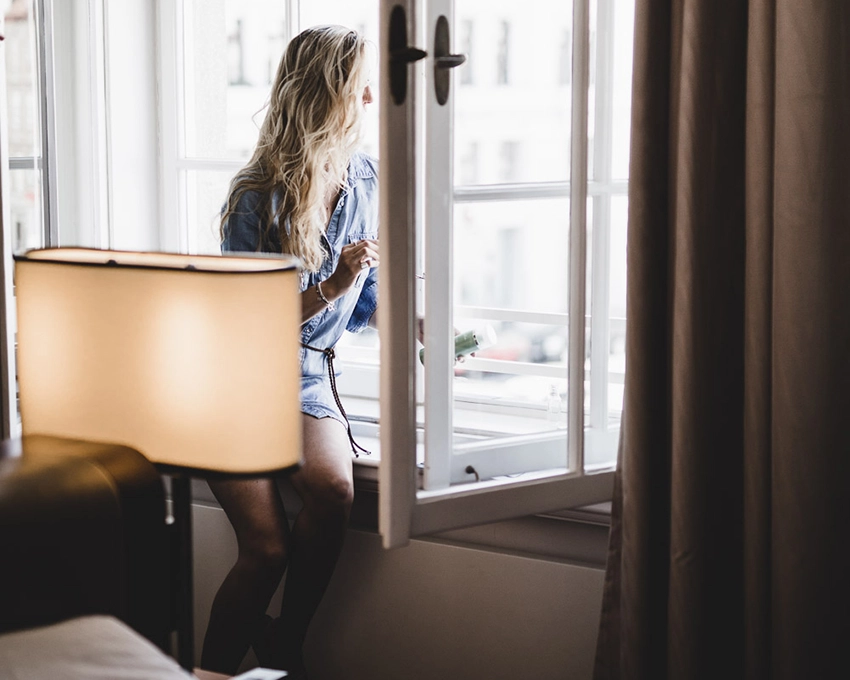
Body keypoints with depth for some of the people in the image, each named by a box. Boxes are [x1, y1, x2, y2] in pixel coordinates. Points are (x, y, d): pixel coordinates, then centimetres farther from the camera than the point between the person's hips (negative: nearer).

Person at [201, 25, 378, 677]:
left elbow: (365, 306, 16)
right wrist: (331, 287, -22)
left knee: (334, 488, -28)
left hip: (310, 376, 4)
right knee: (267, 549, -17)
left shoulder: (364, 179, 4)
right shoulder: (258, 196, -13)